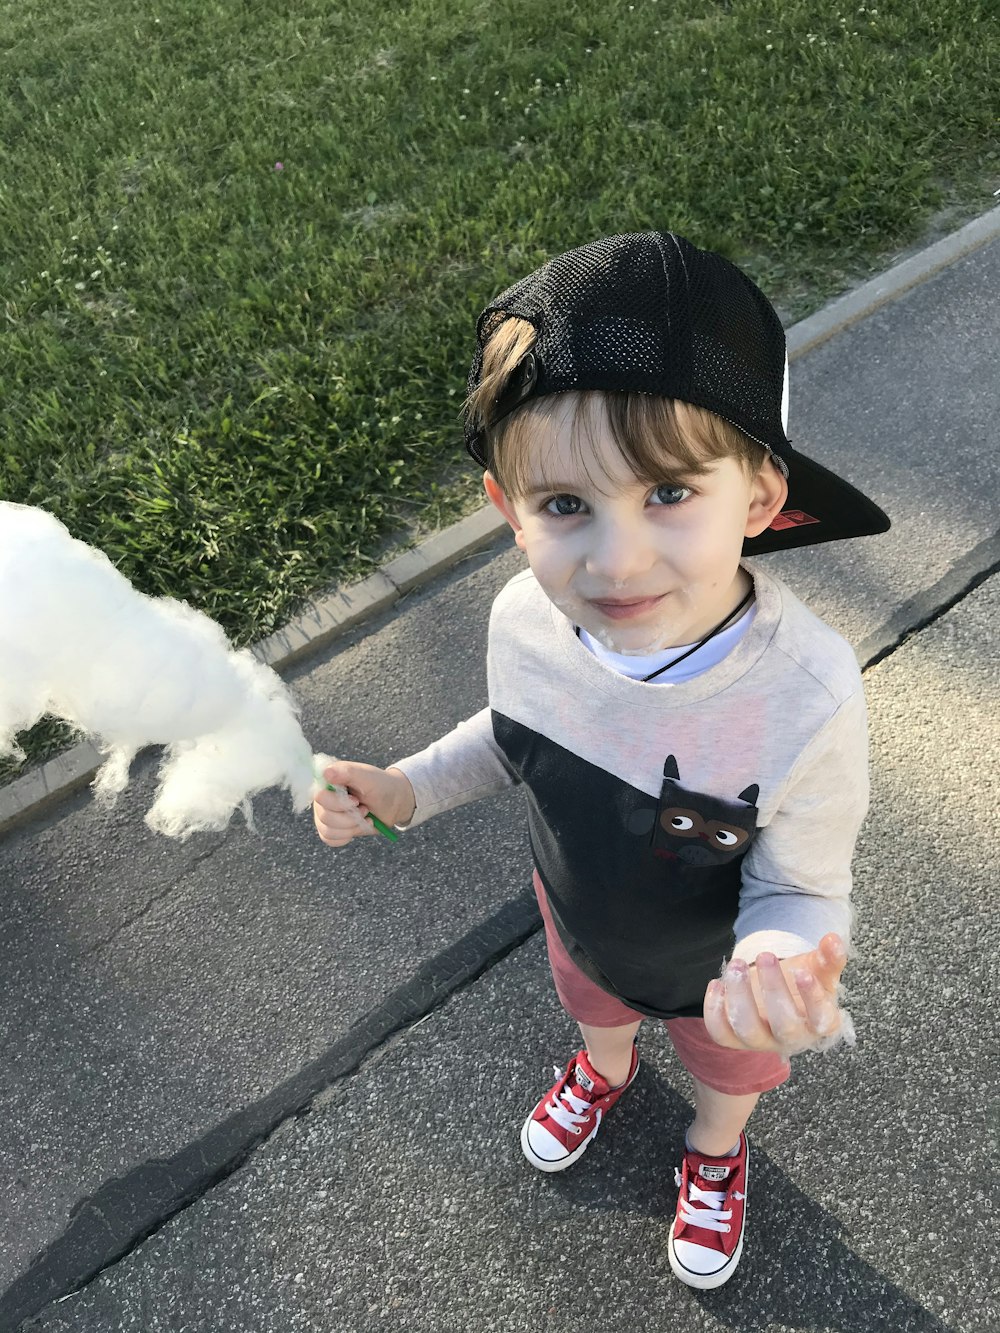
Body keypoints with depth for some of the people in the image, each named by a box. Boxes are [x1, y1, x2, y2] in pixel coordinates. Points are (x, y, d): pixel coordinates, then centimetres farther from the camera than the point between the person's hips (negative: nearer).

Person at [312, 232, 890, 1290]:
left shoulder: (806, 696, -43)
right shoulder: (524, 619, -29)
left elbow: (799, 890, -27)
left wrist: (778, 965, -49)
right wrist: (405, 789, -19)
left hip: (721, 968, -2)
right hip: (581, 922, 3)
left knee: (725, 1064, 33)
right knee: (592, 1003, 37)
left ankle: (716, 1153, 71)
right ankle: (606, 1070, 76)